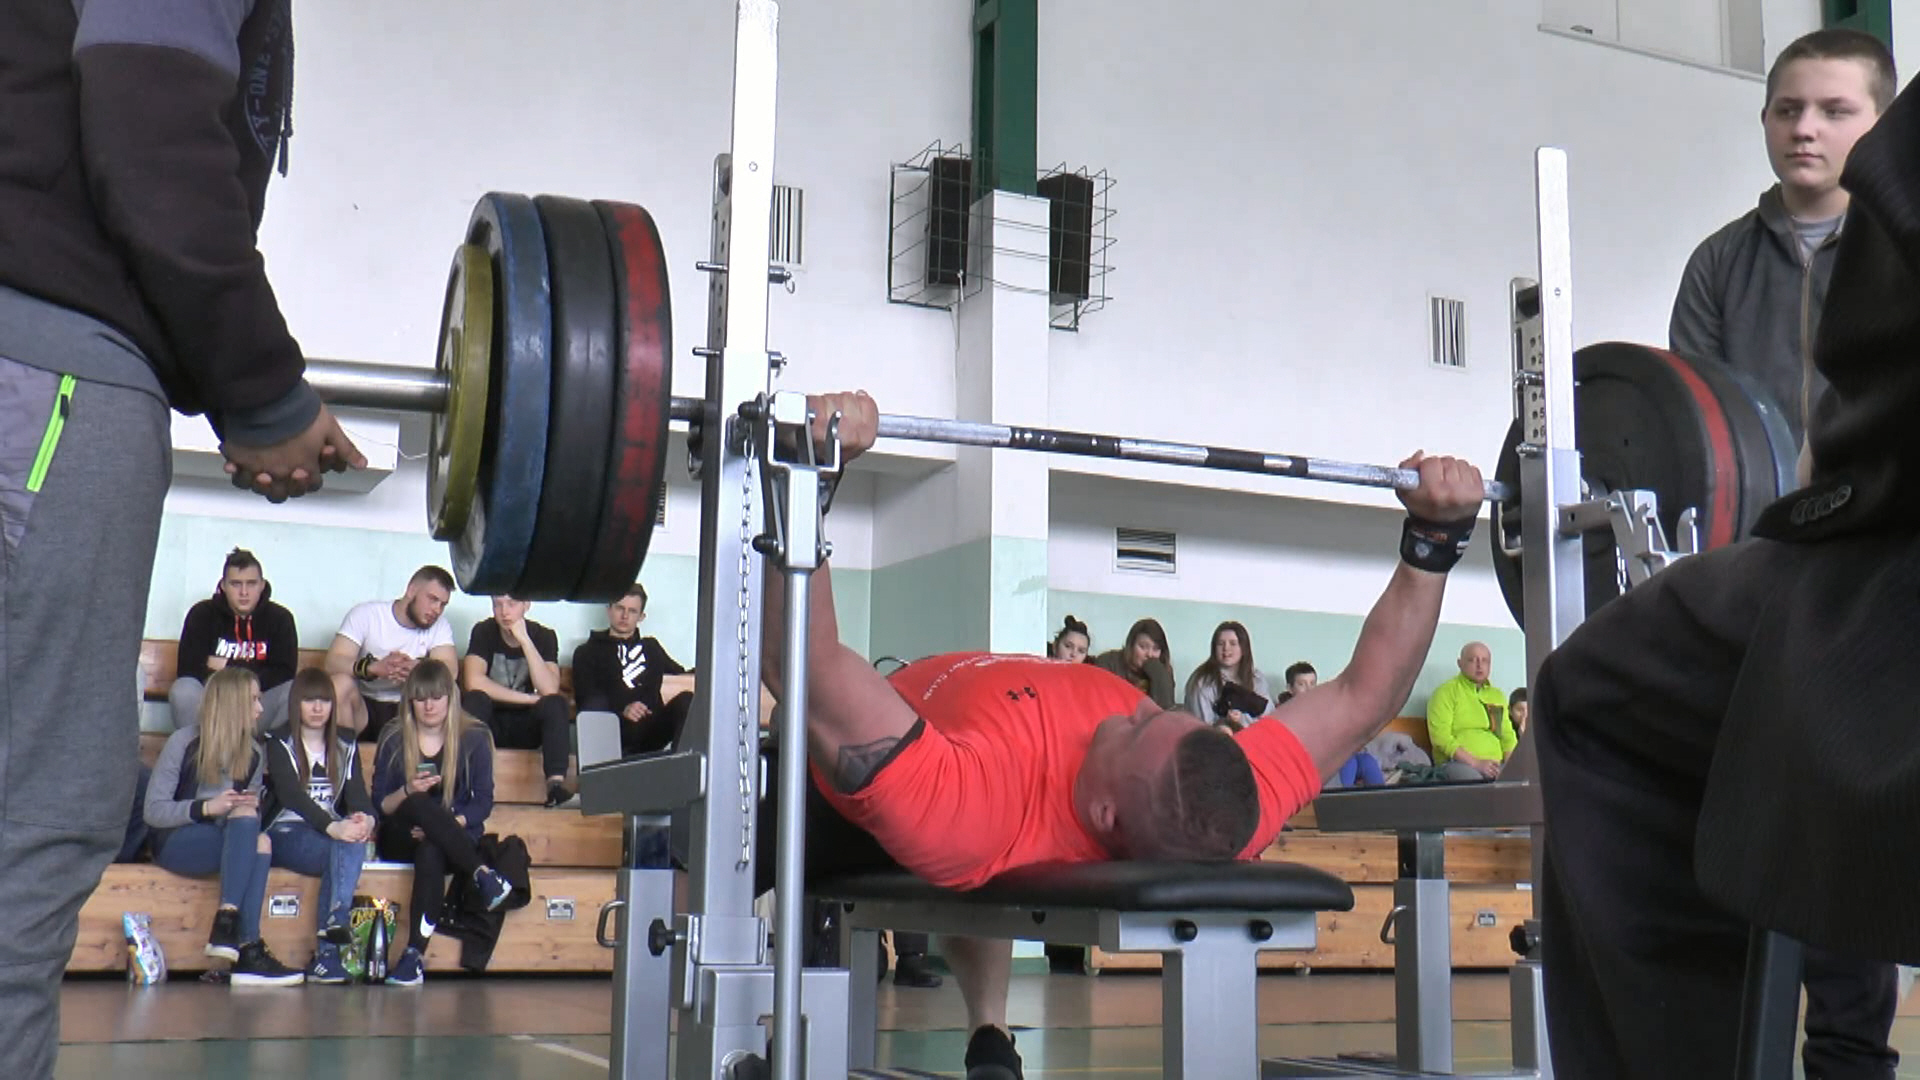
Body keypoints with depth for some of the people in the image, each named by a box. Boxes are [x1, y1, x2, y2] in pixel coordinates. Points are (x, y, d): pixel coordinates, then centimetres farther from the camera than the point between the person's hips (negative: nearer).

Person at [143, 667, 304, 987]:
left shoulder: (253, 753, 9)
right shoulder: (183, 742, -7)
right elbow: (153, 811, -10)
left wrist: (253, 807, -8)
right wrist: (207, 808, -24)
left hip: (229, 845, 5)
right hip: (175, 843, -5)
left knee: (261, 842, -30)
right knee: (244, 816, -33)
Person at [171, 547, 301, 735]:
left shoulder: (280, 618, -1)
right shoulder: (201, 614, -1)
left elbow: (285, 673, -8)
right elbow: (188, 670, -11)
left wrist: (229, 668, -11)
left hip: (259, 703, 0)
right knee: (183, 691, -30)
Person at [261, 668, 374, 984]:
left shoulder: (345, 748, 19)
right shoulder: (280, 745, 4)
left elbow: (358, 794, 5)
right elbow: (291, 795, -13)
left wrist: (366, 819, -22)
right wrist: (332, 827, -32)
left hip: (333, 834, 3)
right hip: (286, 835, -3)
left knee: (355, 838, -34)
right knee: (349, 847, -34)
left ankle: (327, 950, -44)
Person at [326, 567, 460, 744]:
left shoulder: (439, 625, 3)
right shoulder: (366, 614, -5)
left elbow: (450, 670, -14)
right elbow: (332, 662, -17)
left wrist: (416, 668, -37)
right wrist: (375, 668, -37)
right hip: (363, 705, -2)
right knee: (340, 684, -32)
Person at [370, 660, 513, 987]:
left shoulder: (474, 738, 3)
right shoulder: (393, 740, 5)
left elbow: (484, 801, 0)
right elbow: (378, 806, 4)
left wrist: (450, 824, -18)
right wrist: (407, 792, -18)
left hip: (456, 839, -1)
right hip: (400, 840, 1)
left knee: (431, 852, -39)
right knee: (420, 805, -35)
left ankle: (415, 954, -45)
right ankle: (482, 874, -40)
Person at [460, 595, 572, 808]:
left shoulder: (544, 636, -4)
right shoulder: (483, 631, -6)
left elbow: (549, 690, -20)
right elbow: (474, 682, -22)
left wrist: (524, 640, -24)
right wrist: (530, 699, -20)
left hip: (526, 726, 1)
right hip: (491, 723, -1)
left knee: (557, 703, -27)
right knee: (474, 700, -30)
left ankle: (556, 782, -44)